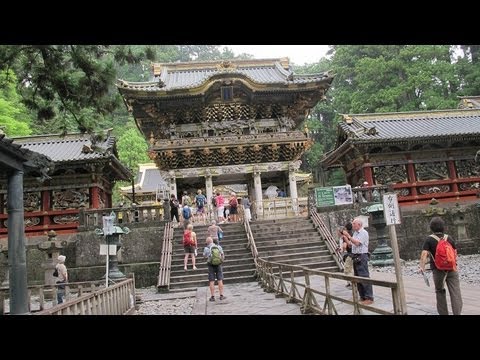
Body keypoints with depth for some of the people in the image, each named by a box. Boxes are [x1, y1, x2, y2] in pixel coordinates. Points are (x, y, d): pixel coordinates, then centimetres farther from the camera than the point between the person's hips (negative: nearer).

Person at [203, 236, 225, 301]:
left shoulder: (206, 248, -7)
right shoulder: (219, 247, 0)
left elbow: (205, 255, 12)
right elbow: (223, 256, 6)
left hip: (211, 266, -2)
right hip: (218, 265, 2)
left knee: (211, 282, 3)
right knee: (220, 281, 6)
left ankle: (212, 297, 3)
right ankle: (221, 296, 7)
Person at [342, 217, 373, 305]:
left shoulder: (364, 233, -10)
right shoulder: (355, 233, 16)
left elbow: (357, 243, -21)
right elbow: (350, 244, 18)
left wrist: (348, 235, -19)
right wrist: (344, 236, 8)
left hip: (361, 257, -9)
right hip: (355, 257, 9)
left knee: (364, 277, -8)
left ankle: (369, 298, -5)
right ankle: (362, 297, 17)